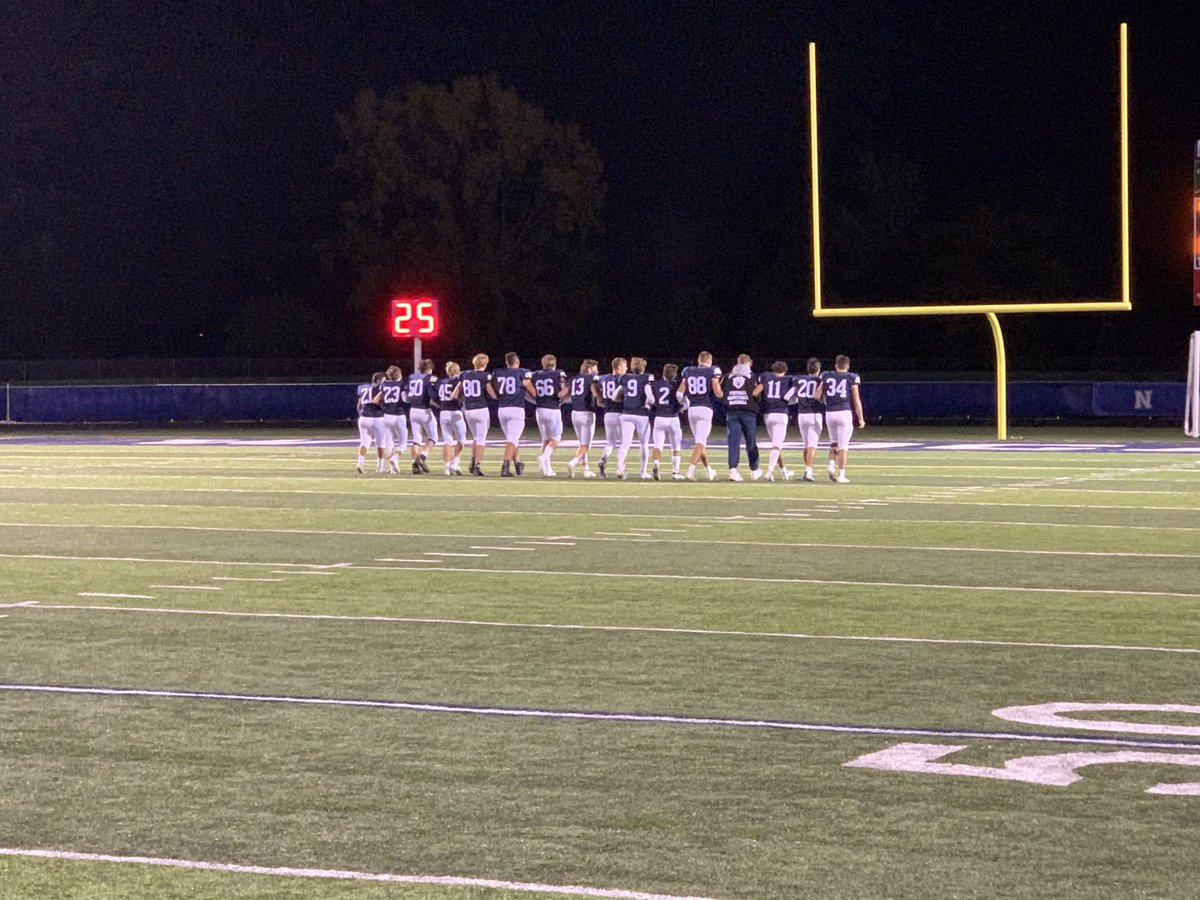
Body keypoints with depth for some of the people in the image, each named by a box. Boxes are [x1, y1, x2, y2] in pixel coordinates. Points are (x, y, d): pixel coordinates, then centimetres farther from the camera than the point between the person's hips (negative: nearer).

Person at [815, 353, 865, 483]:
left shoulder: (826, 376, 7)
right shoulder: (852, 378, 0)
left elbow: (818, 396, 5)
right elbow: (856, 400, -2)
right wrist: (860, 418, 4)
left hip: (830, 413, 3)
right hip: (845, 413, -3)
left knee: (834, 442, 22)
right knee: (843, 445, 1)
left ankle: (832, 464, 1)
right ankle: (841, 475, 0)